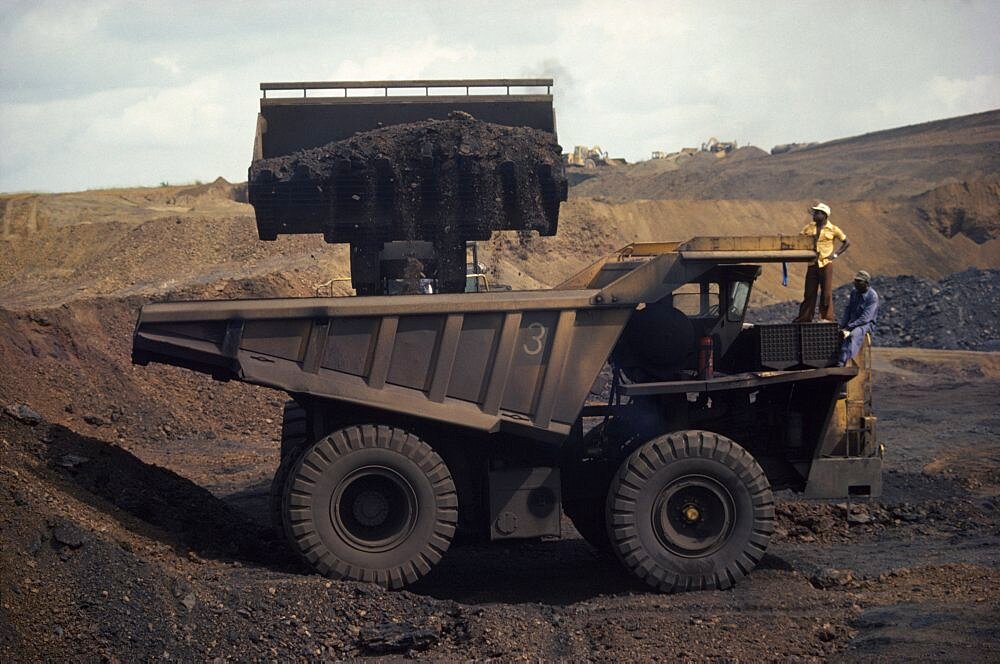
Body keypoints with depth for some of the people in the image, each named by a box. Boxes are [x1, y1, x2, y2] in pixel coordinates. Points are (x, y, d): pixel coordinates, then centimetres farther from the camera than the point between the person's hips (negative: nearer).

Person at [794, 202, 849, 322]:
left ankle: (827, 318, 7)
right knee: (809, 293, 4)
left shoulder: (832, 229, 0)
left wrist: (836, 254, -3)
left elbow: (846, 243, 7)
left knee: (826, 294, 0)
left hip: (826, 264, -3)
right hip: (813, 264, 3)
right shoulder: (809, 227, 9)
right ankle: (804, 318, 9)